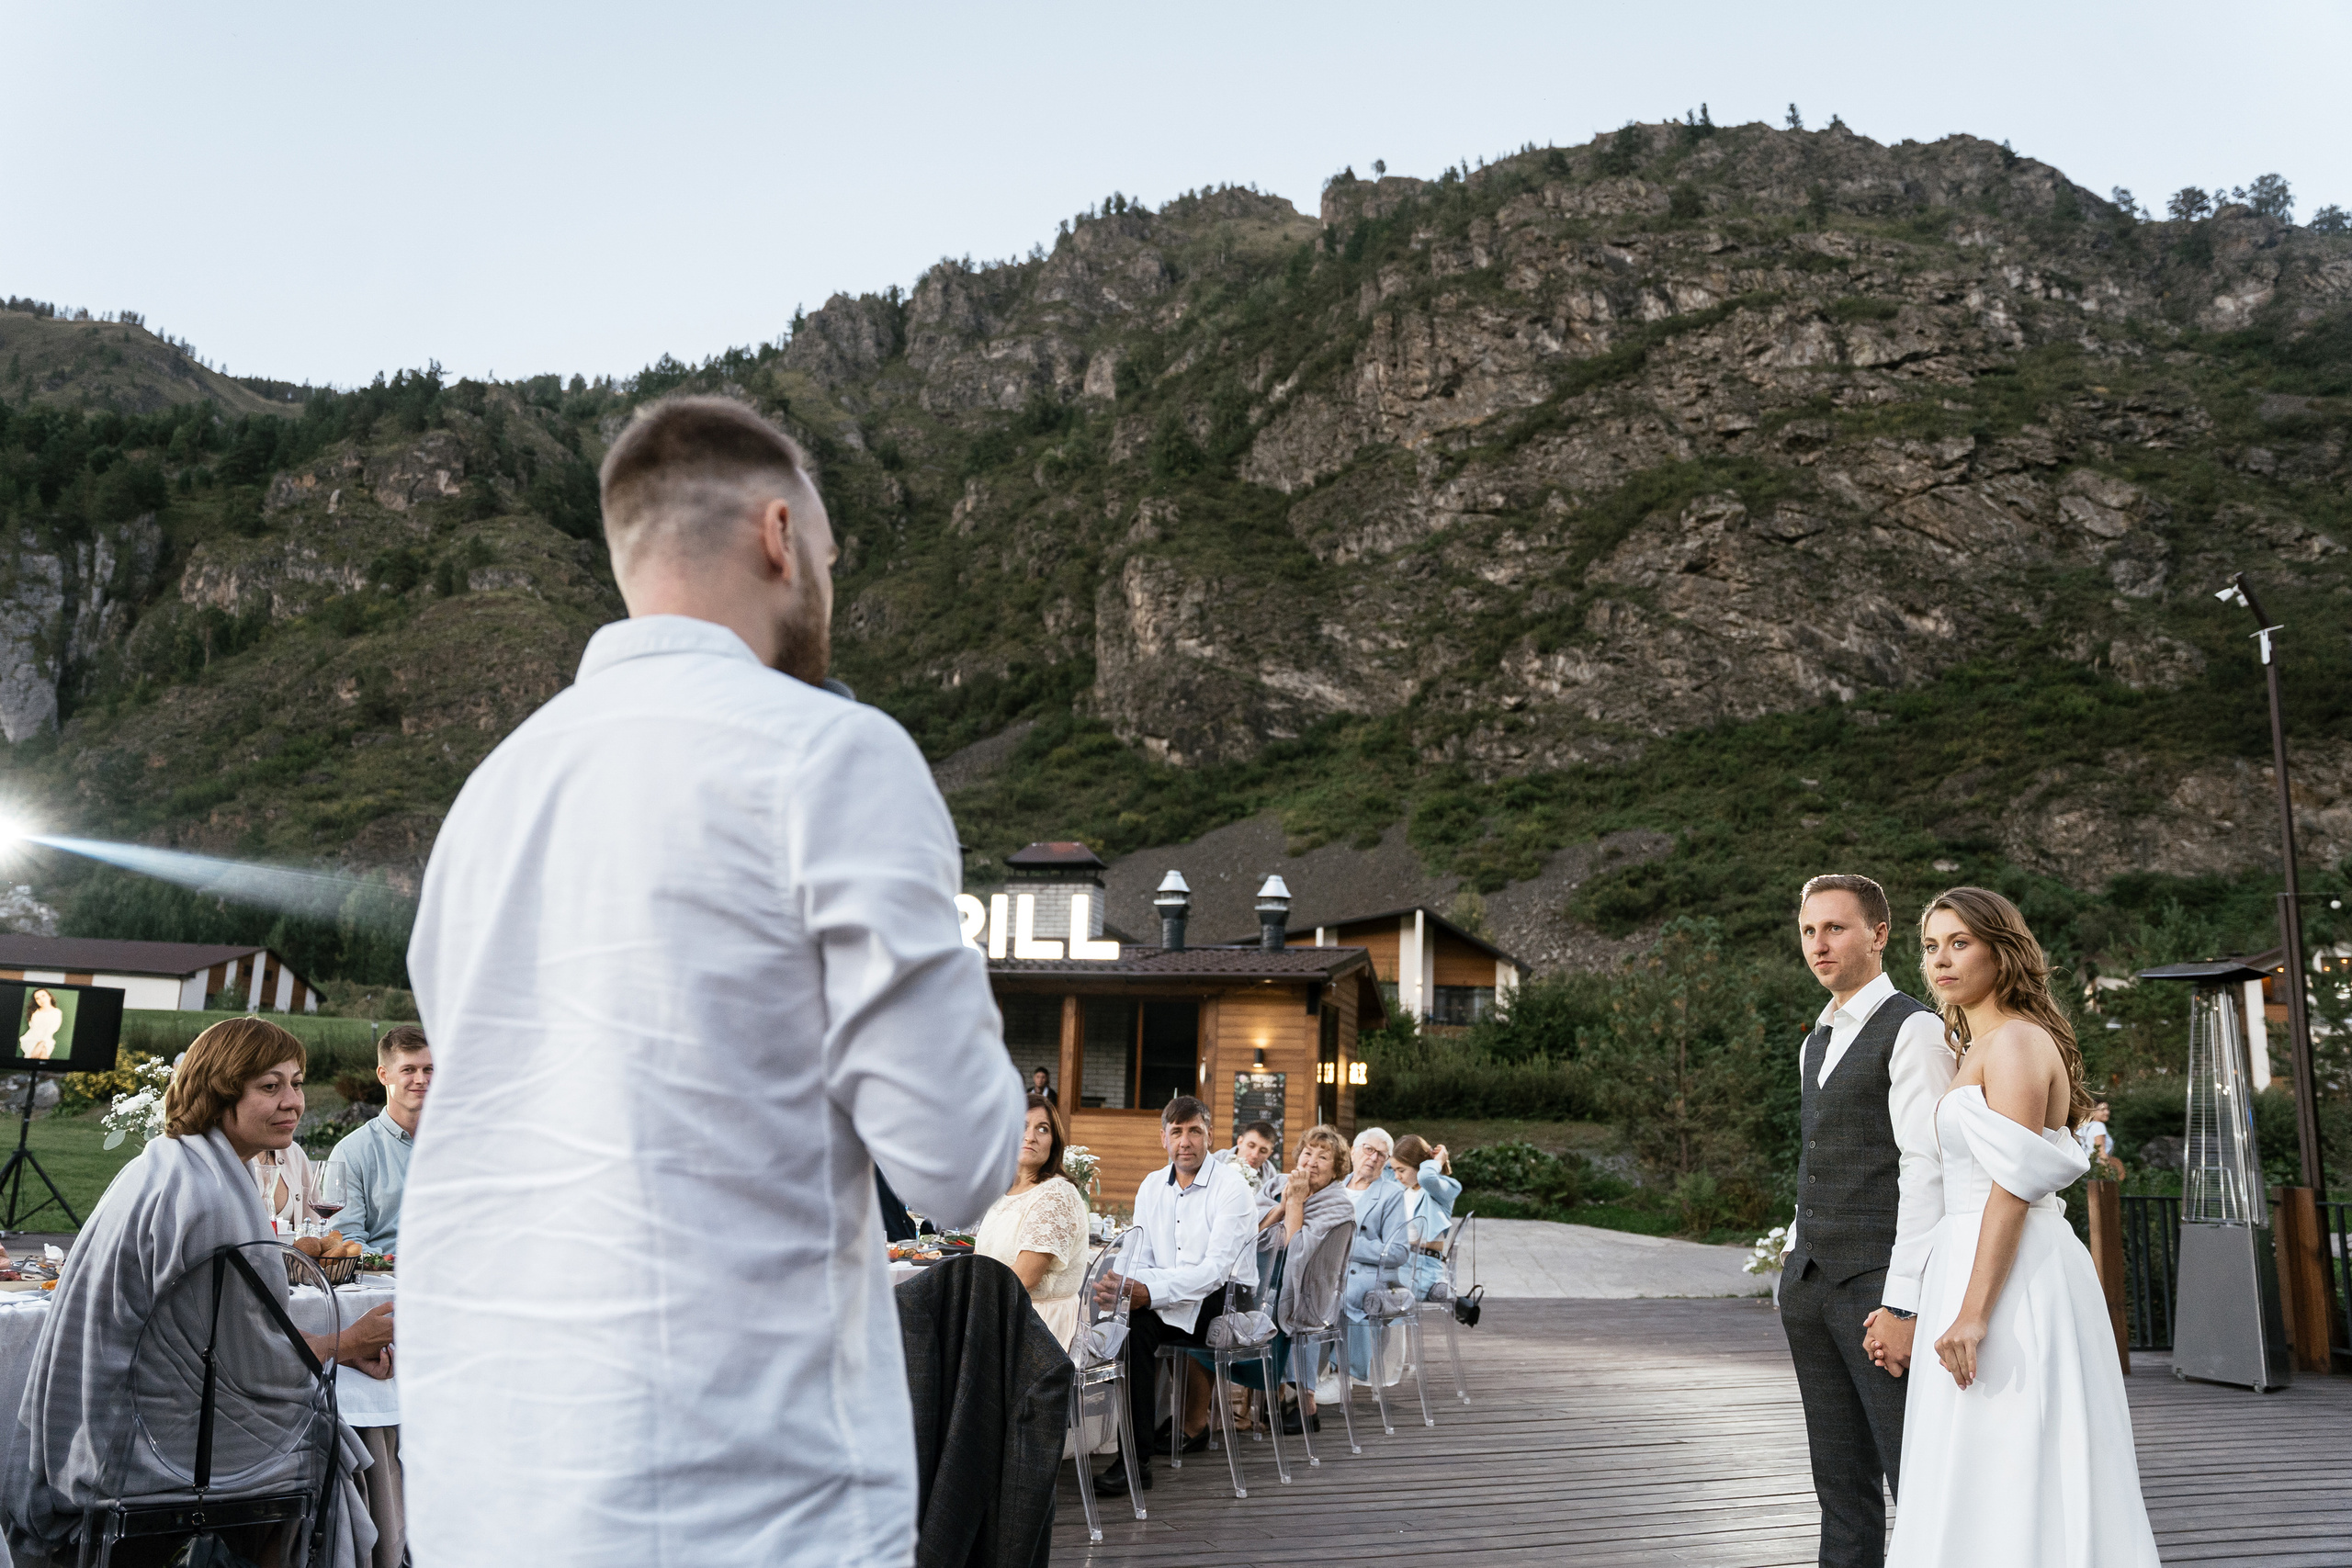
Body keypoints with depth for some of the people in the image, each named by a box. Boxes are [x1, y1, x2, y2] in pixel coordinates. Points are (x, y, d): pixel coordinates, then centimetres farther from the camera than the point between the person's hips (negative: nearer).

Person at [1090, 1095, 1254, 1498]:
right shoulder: (1152, 1187, 10)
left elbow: (1216, 1269, -21)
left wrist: (1150, 1291, -32)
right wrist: (1119, 1286, -18)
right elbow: (1139, 1262, 7)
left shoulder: (1231, 1186, -10)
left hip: (1226, 1302, -7)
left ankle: (1137, 1459, -27)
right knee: (1131, 1318, -21)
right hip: (1169, 1304, 7)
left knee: (1141, 1315, -29)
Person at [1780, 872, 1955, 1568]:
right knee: (1840, 1481, 12)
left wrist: (1901, 1303, -20)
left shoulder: (1914, 1030, -8)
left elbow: (1926, 1169, -15)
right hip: (1810, 1286, 8)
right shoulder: (1816, 1043, 19)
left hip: (1877, 1285, -8)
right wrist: (1795, 1264, 15)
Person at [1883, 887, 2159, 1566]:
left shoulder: (2016, 1041, -12)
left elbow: (2014, 1184, -19)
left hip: (2014, 1277, -10)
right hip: (1981, 1263, 10)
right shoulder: (1983, 1046, 18)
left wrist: (1973, 1313, -24)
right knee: (1989, 1479, 13)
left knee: (2007, 1476, -6)